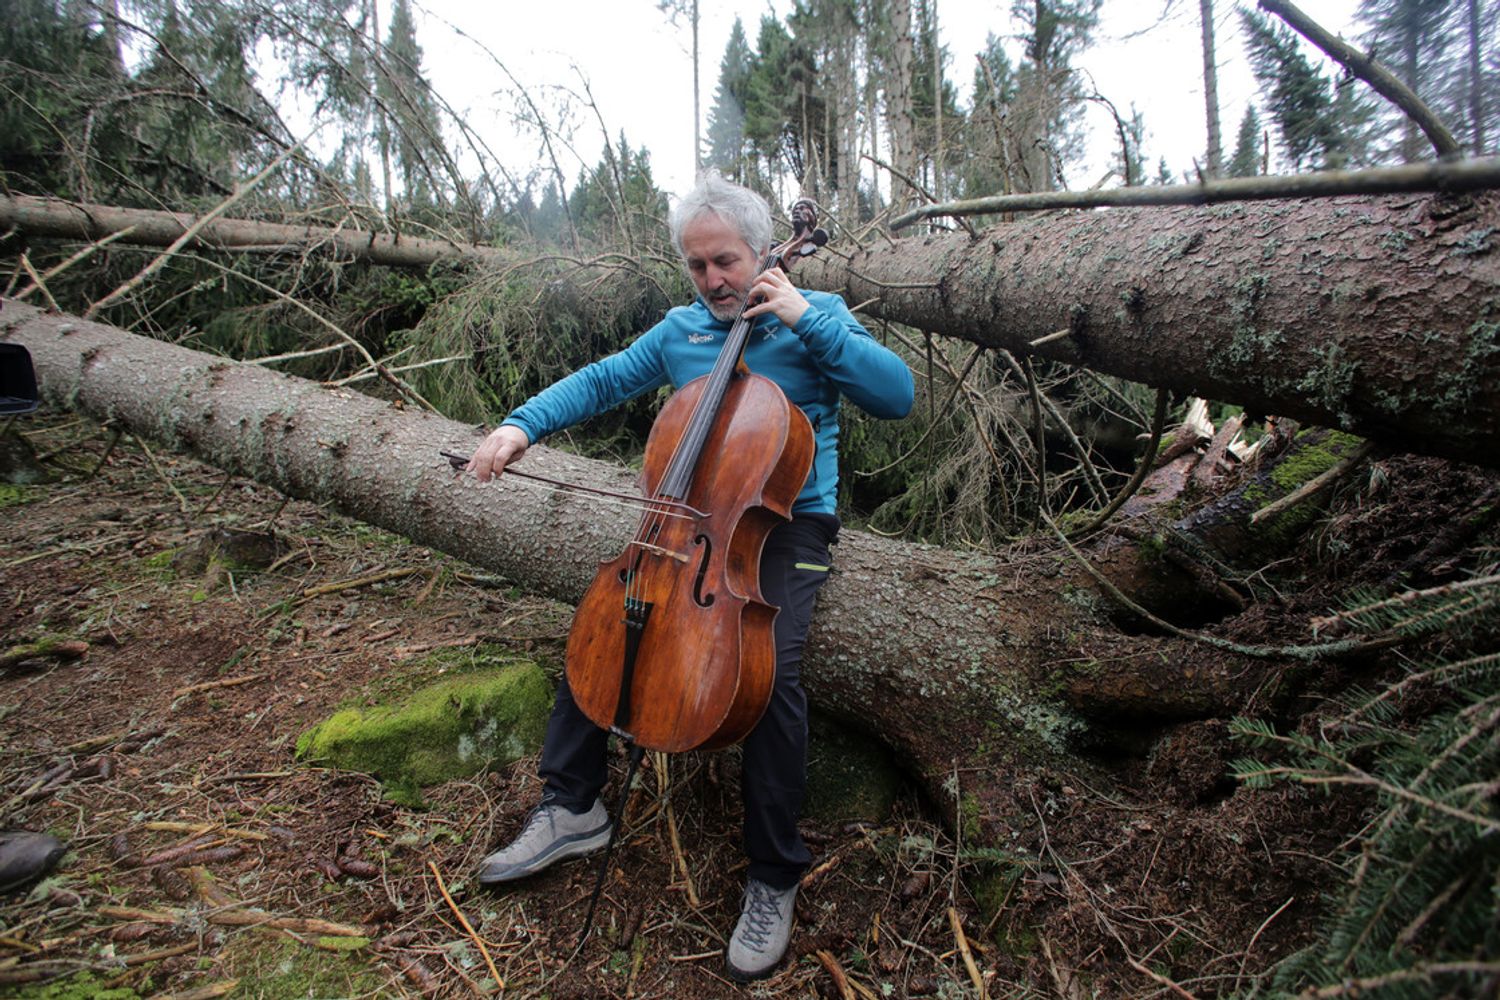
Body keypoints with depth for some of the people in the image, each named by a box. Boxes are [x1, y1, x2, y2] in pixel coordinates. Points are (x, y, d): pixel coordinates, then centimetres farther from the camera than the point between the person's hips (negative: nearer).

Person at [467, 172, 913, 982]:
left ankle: (774, 877, -7)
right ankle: (571, 807, 10)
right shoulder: (680, 330, 13)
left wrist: (808, 320, -17)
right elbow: (602, 380, 11)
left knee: (771, 665, -27)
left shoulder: (816, 317, 0)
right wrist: (524, 424, -5)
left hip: (788, 525, -5)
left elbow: (897, 395, -12)